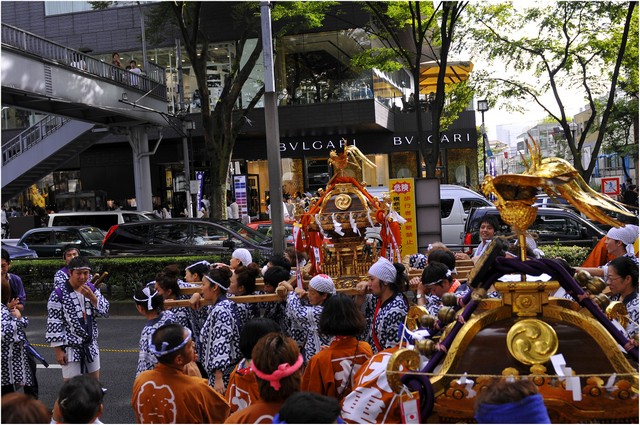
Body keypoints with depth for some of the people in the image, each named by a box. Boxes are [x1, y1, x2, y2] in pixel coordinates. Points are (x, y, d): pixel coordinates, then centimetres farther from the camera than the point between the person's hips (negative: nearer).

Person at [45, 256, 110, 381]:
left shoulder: (91, 289, 3)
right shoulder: (58, 294, -14)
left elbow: (105, 312, 0)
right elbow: (54, 323, -13)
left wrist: (92, 297, -17)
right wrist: (58, 350, -14)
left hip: (91, 345, 6)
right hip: (71, 347, -6)